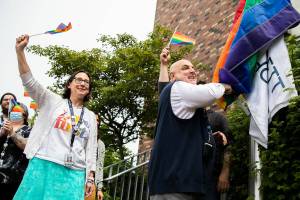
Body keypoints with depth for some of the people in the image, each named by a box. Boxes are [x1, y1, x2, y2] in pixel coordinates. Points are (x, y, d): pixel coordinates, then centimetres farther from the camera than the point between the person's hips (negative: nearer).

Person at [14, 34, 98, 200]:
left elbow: (91, 149, 15)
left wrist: (90, 177, 6)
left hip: (74, 173, 2)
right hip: (43, 166, -2)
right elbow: (29, 81, -1)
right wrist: (20, 50, -11)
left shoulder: (90, 116, 17)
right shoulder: (53, 101, 11)